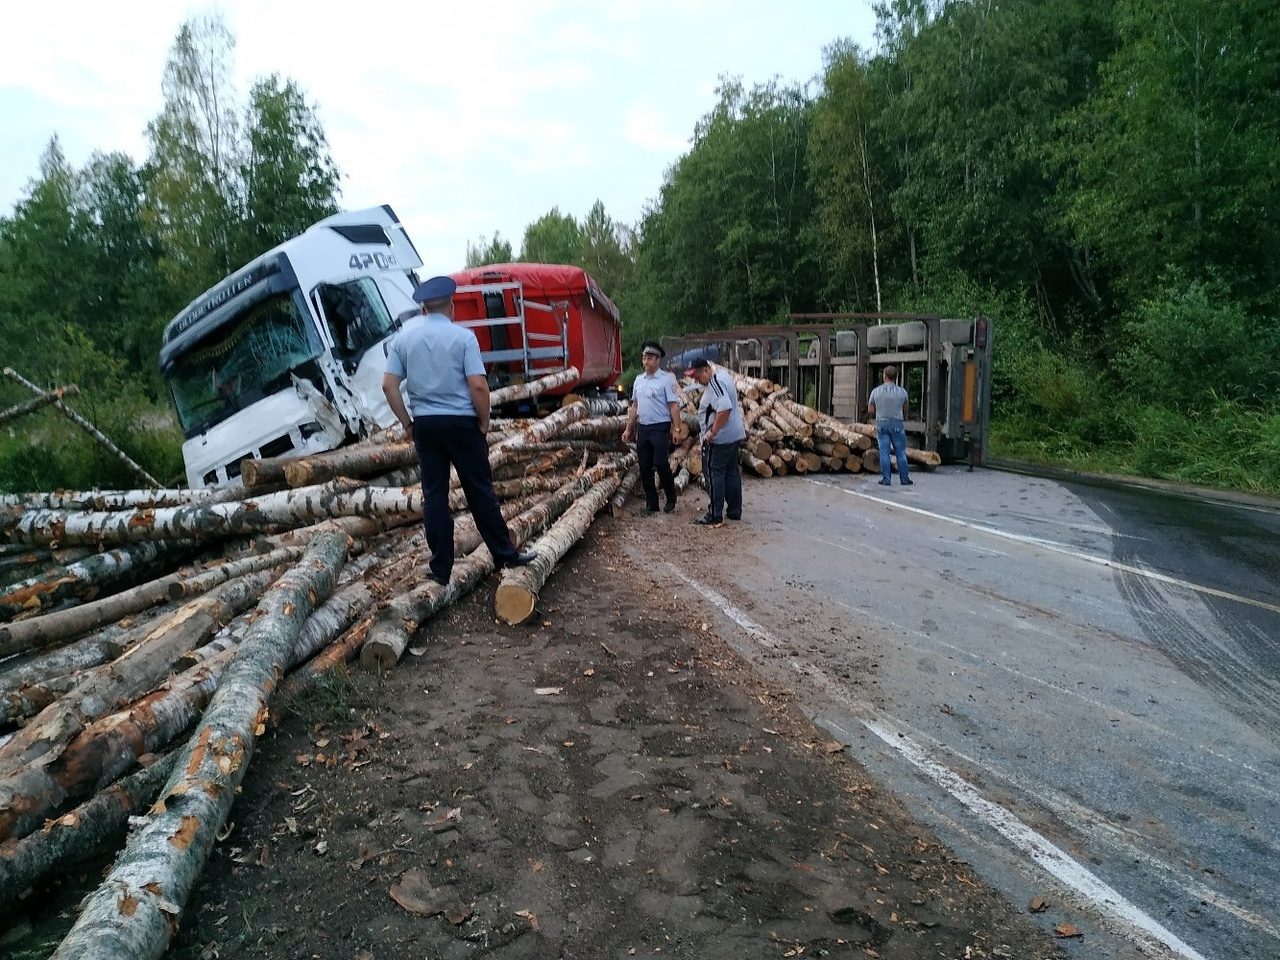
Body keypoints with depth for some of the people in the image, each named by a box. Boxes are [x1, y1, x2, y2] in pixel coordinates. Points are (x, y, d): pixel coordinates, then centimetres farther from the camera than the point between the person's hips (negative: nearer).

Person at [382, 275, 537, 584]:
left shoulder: (403, 337, 4)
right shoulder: (463, 336, -7)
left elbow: (389, 386, 1)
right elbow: (478, 386, -15)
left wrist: (407, 423, 9)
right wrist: (484, 422, -2)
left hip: (425, 423, 3)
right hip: (461, 422, -3)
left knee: (434, 494, 7)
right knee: (480, 491, 5)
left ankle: (441, 568, 11)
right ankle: (505, 555, 13)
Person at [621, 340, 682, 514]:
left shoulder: (666, 379, -7)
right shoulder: (638, 380, 12)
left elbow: (674, 405, -11)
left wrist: (676, 429, -17)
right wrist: (628, 429, 16)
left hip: (660, 428, -6)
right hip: (642, 428, 6)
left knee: (661, 464, -9)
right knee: (644, 467, 6)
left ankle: (671, 499, 11)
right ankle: (651, 503, 16)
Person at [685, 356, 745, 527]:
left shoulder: (715, 383, -21)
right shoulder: (722, 374, 11)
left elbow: (725, 408, -33)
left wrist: (712, 432, -26)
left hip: (719, 439, -10)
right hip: (735, 435, 10)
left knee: (714, 475, -4)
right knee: (731, 473, 15)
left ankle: (715, 516, 0)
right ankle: (735, 511, 23)